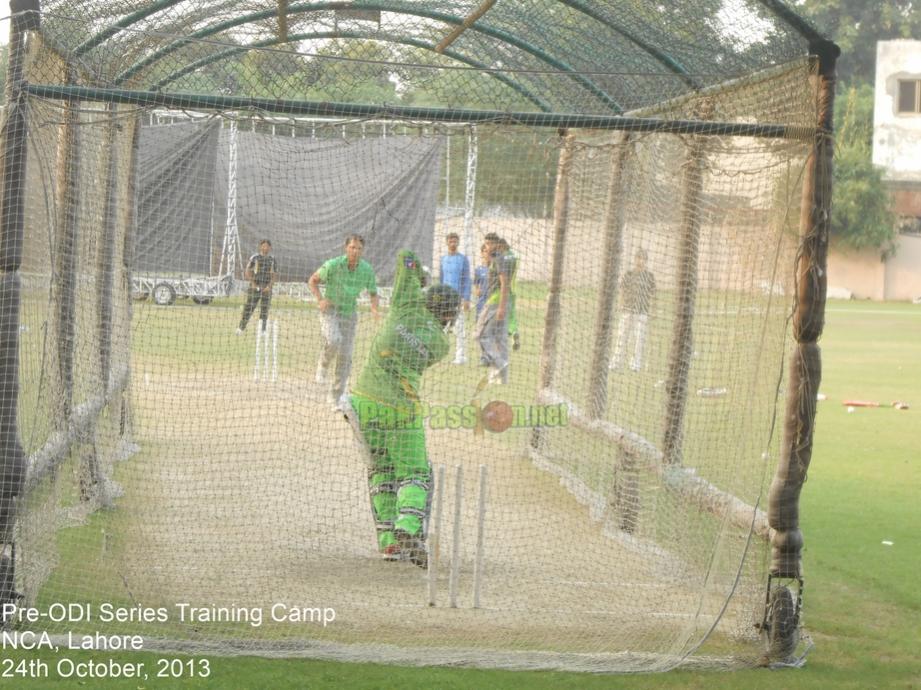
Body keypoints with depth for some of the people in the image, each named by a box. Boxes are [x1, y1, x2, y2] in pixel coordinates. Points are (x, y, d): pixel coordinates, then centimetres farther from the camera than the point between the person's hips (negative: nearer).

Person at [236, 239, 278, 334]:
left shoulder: (273, 260, 8)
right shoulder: (254, 257, 2)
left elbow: (275, 275, 8)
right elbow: (248, 272, 0)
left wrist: (269, 286, -7)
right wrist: (253, 283, -11)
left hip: (266, 288, 2)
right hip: (255, 286, -2)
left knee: (265, 308, 3)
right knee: (249, 307, -6)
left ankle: (262, 330, 8)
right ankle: (241, 328, -2)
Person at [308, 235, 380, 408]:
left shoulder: (367, 270, -9)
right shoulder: (333, 265, -17)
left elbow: (373, 294, 5)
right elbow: (312, 280, -3)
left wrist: (374, 308, -17)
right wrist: (320, 300, -18)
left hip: (349, 314, 3)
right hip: (330, 310, -3)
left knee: (345, 356, 0)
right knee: (334, 340, -32)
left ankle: (335, 396, 12)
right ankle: (323, 366, 0)